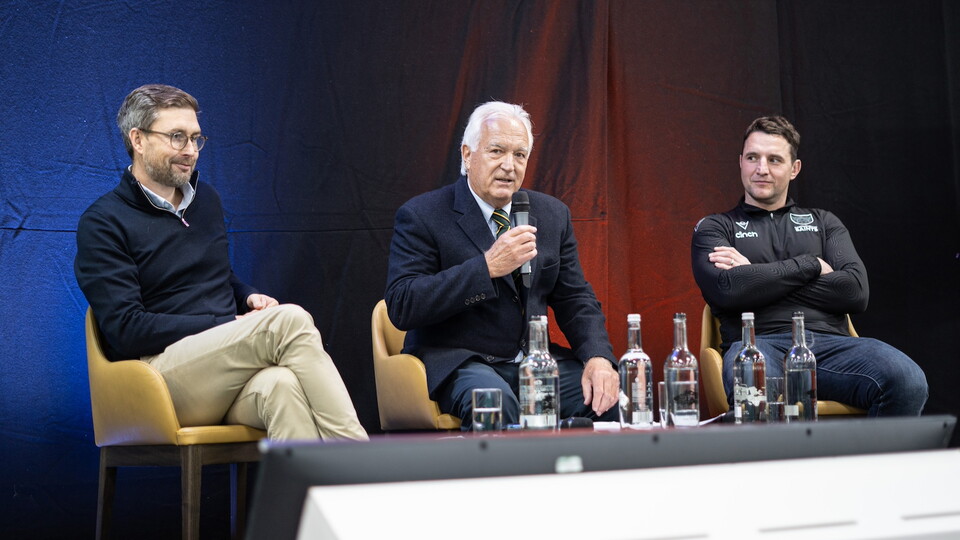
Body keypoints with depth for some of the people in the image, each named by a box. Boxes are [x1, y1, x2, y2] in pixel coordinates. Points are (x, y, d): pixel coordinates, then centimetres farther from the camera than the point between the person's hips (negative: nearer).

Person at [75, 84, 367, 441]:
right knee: (289, 320, -30)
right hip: (159, 369, -5)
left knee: (281, 385, -35)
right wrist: (228, 328, -13)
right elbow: (126, 330, -10)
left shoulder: (205, 199, 20)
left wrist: (249, 298, 8)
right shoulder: (102, 223, 0)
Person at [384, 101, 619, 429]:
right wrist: (487, 267, -22)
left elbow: (574, 298, 13)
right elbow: (401, 306, -15)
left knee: (611, 396, -20)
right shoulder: (422, 216, -5)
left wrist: (598, 357, -9)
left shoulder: (552, 214, 12)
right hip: (457, 362, -5)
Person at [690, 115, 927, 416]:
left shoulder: (822, 222, 26)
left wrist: (758, 276, 2)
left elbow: (856, 292, 7)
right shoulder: (714, 229, 18)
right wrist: (811, 266, 4)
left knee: (908, 381, -30)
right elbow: (728, 290, -5)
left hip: (830, 343, 3)